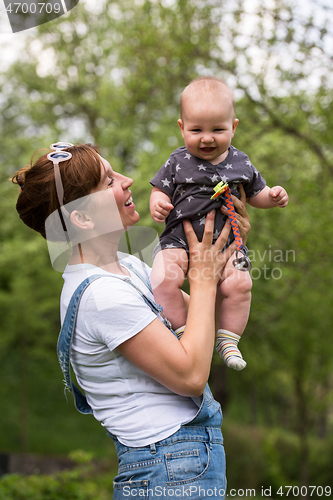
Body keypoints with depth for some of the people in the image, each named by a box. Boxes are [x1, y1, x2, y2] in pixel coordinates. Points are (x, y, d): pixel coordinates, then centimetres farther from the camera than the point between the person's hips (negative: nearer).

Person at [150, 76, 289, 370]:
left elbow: (255, 193, 18)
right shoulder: (178, 162, 0)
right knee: (163, 278, -27)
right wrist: (157, 204, -17)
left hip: (225, 241, 1)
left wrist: (272, 196, -3)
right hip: (179, 238, -1)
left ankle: (227, 339, 1)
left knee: (239, 284, -19)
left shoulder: (240, 163, 5)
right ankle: (182, 331, -8)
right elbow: (162, 190, 6)